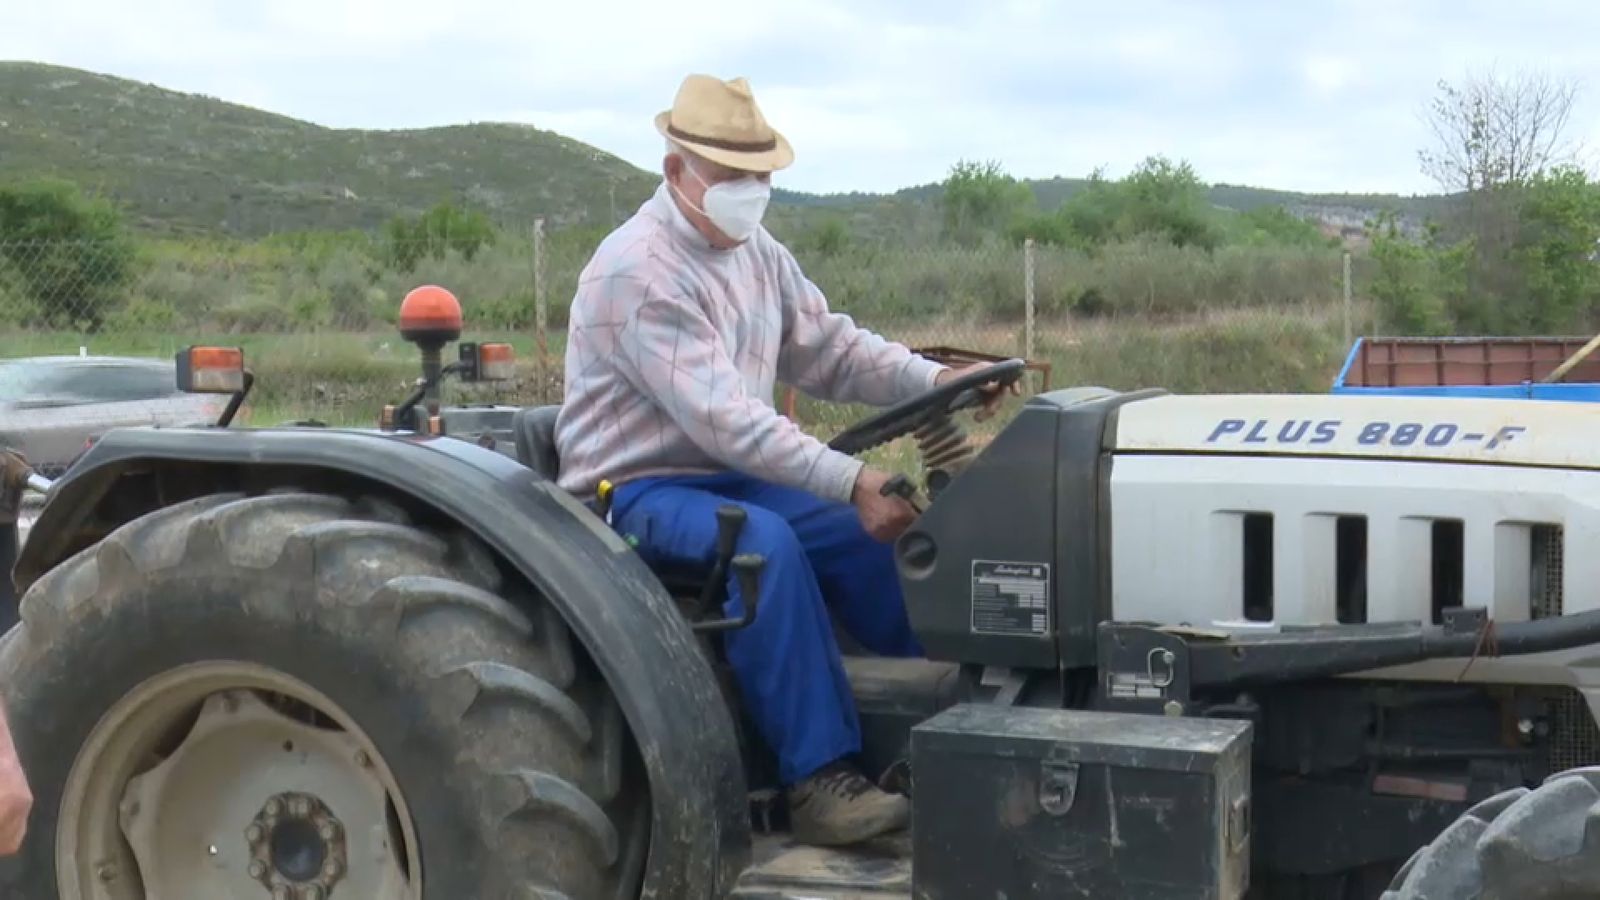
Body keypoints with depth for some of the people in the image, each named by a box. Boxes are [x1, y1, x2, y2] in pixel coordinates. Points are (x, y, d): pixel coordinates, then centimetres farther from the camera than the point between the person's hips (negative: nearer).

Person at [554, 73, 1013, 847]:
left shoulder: (757, 253, 7)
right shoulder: (637, 272, -22)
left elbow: (830, 349, 7)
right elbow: (723, 418, -31)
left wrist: (936, 380, -10)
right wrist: (853, 482, -36)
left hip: (729, 476, 8)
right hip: (635, 490, -8)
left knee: (866, 536, -9)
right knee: (764, 541, -34)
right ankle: (819, 778, -32)